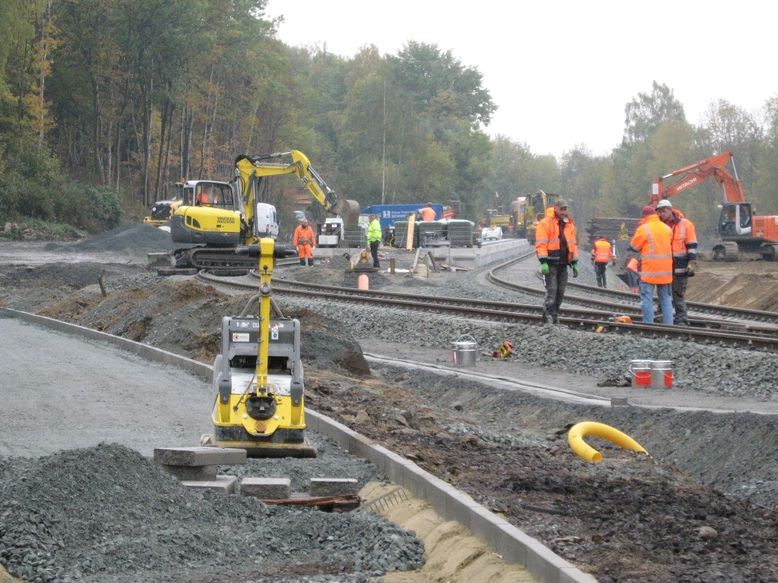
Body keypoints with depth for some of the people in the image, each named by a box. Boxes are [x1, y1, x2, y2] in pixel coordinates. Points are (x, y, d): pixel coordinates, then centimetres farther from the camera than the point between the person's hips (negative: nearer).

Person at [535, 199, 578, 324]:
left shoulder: (569, 224, 15)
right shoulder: (546, 223, -6)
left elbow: (573, 244, 21)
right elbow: (541, 244, -12)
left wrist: (574, 263, 17)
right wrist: (543, 262, -19)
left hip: (563, 263, 6)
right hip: (551, 263, -6)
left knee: (560, 291, 8)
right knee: (551, 290, -13)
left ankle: (555, 315, 15)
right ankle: (548, 317, -14)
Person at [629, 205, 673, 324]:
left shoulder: (643, 229, -10)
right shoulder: (667, 229, 8)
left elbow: (634, 247, -2)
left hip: (649, 270, -5)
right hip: (666, 270, 5)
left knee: (647, 298, 0)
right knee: (666, 298, 11)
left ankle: (648, 325, -4)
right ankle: (668, 324, 9)